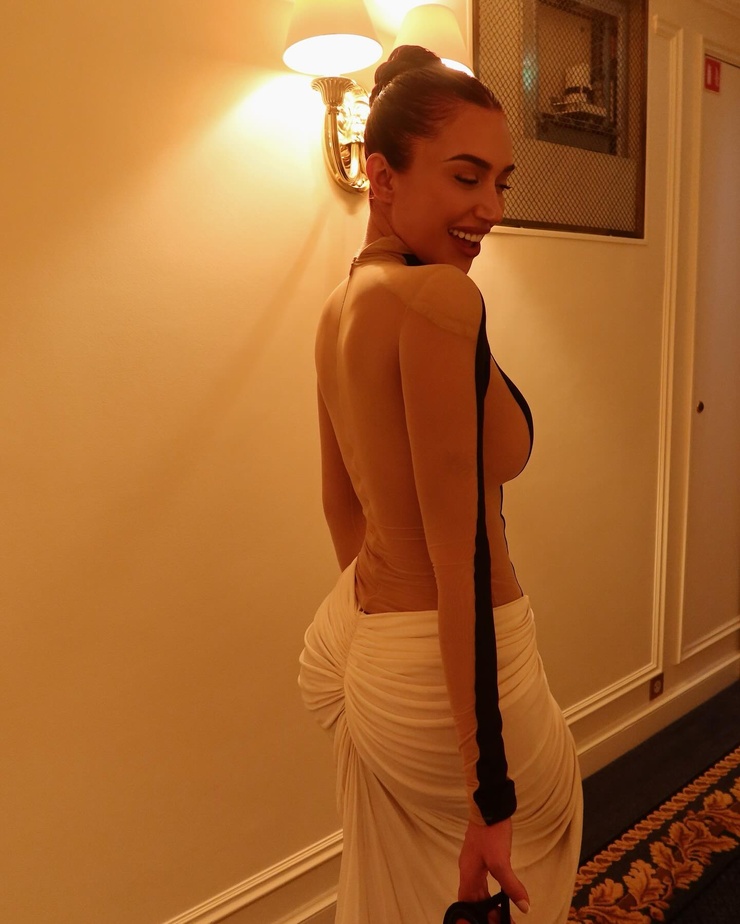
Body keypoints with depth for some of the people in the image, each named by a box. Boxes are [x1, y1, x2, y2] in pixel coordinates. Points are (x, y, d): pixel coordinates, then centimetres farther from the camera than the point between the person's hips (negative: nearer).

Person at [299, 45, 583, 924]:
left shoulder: (339, 304, 3)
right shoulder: (442, 299, -24)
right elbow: (462, 555, -26)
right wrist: (488, 791, -19)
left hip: (351, 642, 7)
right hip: (440, 670, -7)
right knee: (550, 819, 29)